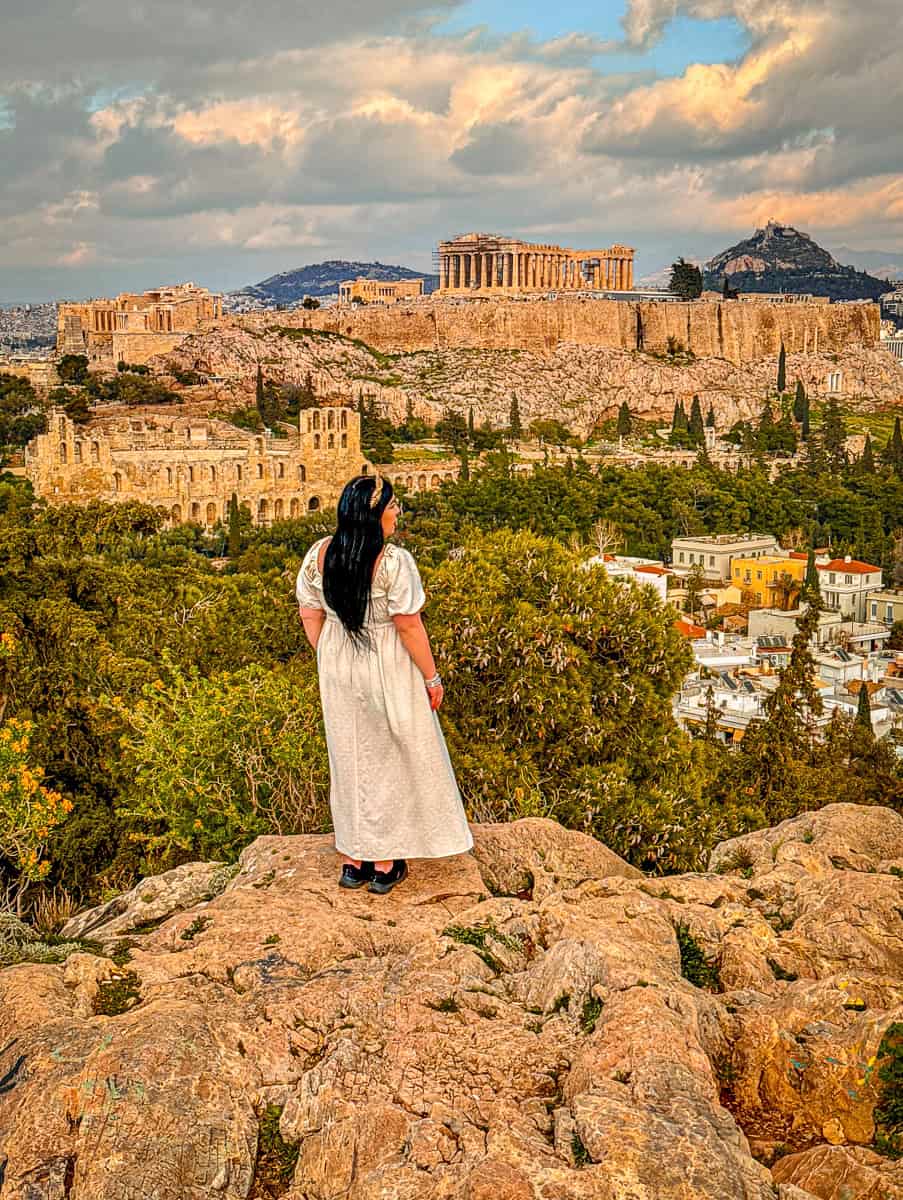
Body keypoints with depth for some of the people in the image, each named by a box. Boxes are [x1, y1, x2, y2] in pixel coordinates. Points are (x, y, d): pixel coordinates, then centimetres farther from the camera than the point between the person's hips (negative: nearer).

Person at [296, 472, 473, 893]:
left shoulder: (319, 554, -6)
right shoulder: (393, 561, -23)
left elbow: (310, 614, 1)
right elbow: (408, 626, -20)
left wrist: (330, 661, 15)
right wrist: (431, 677, -8)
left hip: (338, 671, 5)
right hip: (386, 670, -5)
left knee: (349, 759, 18)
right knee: (387, 761, 12)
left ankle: (352, 861, 27)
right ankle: (384, 864, 21)